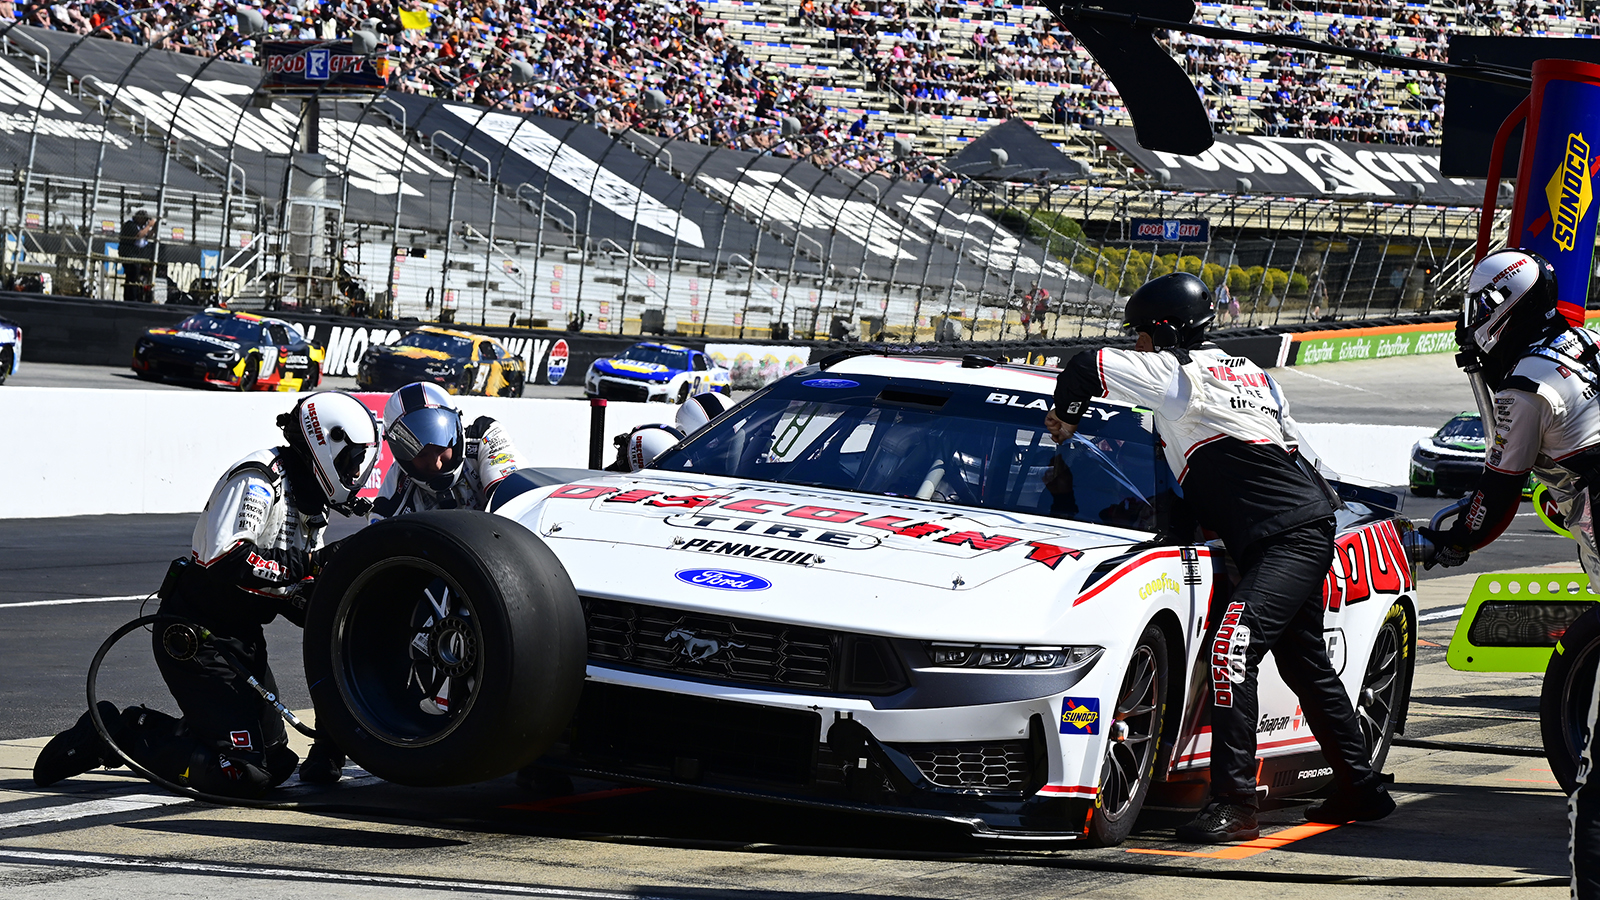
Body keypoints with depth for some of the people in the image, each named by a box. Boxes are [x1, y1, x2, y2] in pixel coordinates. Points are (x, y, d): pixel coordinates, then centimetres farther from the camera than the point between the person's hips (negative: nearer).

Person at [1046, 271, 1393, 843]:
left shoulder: (1178, 373, -8)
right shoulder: (1243, 371, 19)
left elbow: (1086, 368, -7)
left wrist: (1066, 417, 11)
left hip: (1288, 539, -10)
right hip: (1302, 533, 10)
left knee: (1235, 650, -22)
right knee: (1304, 664, 20)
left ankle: (1233, 805, -30)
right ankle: (1361, 790, 30)